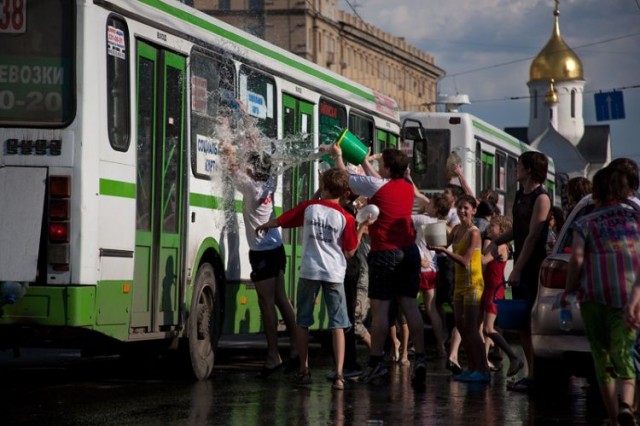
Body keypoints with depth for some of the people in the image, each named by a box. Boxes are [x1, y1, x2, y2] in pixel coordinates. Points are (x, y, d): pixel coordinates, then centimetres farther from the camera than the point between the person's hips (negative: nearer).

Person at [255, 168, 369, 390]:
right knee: (338, 325, 1)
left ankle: (304, 370, 16)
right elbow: (350, 251, -2)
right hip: (334, 274, -1)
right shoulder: (346, 218, -5)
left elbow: (279, 221, 8)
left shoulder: (308, 207, -2)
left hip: (309, 272, 1)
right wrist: (362, 228, 7)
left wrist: (263, 226, 28)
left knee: (303, 322, 14)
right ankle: (339, 374, -8)